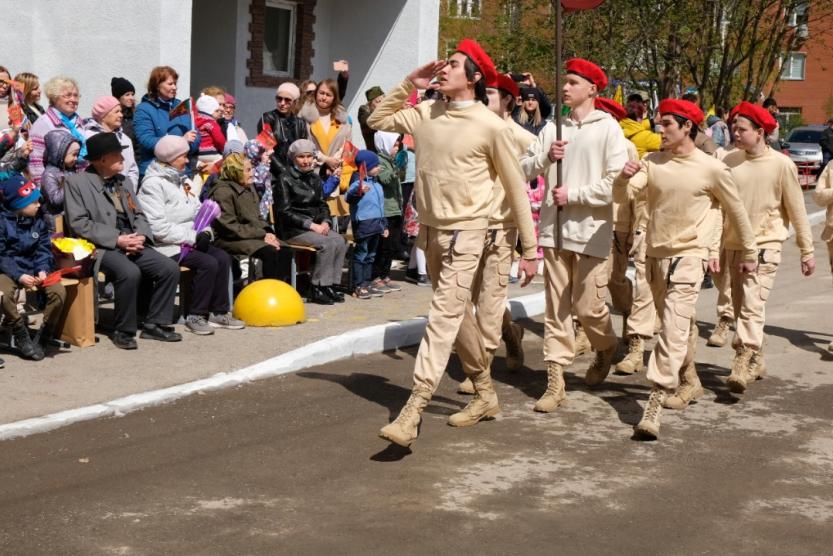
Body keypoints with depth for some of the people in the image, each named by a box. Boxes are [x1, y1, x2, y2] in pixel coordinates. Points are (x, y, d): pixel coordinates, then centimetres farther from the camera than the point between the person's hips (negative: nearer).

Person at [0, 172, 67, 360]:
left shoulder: (39, 220, 7)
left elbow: (44, 249, 6)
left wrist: (42, 270, -15)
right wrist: (19, 276, -23)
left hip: (33, 269, 4)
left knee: (58, 291, -25)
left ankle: (43, 336, -6)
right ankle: (21, 336, -13)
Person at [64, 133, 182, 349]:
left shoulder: (122, 181, 18)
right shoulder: (76, 182, -2)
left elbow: (139, 215, 19)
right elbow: (78, 224, -10)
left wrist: (140, 236, -5)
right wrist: (117, 240, -16)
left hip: (132, 243, 7)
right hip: (101, 247, -6)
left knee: (170, 269, -13)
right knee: (130, 273, -34)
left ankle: (154, 324, 0)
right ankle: (123, 331, -15)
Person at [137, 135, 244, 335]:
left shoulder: (182, 180, 17)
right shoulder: (153, 184, -11)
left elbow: (198, 211, 17)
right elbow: (158, 228, -19)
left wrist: (205, 232, -5)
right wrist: (192, 236, -18)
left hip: (191, 241, 8)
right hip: (167, 246, -8)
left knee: (223, 258, -11)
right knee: (208, 263, -24)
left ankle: (219, 312, -3)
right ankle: (195, 316, -12)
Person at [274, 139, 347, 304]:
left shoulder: (314, 178, 16)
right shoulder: (285, 179, -5)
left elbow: (322, 204, 19)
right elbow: (284, 212, -11)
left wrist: (325, 222, -4)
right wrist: (311, 225, -18)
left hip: (315, 226, 6)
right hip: (292, 229, -6)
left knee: (339, 241, -20)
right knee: (327, 244, -28)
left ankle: (332, 284, -16)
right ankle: (318, 289, -21)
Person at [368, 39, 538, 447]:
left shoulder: (490, 126, -11)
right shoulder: (425, 114, 5)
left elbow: (516, 189, -5)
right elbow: (377, 120, 19)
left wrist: (529, 250, -3)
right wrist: (408, 85, 5)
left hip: (465, 234, -7)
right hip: (429, 231, 7)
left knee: (443, 318, -14)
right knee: (460, 316, 16)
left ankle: (412, 413, -19)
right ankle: (485, 394, 31)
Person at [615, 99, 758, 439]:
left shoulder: (712, 169, -7)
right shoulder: (652, 162, 4)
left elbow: (736, 212, 5)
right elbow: (625, 191, -10)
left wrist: (750, 253, 12)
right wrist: (624, 177, -33)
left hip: (688, 258, -5)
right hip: (656, 255, 6)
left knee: (674, 331, -15)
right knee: (676, 327, 20)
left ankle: (655, 404, -22)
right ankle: (689, 382, 39)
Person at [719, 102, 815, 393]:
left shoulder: (781, 164, -7)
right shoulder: (730, 162, 2)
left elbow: (797, 210, -1)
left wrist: (807, 251, 1)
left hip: (764, 245, -5)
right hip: (733, 245, 5)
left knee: (752, 306, -17)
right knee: (740, 306, 12)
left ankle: (744, 364, -22)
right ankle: (755, 360, 27)